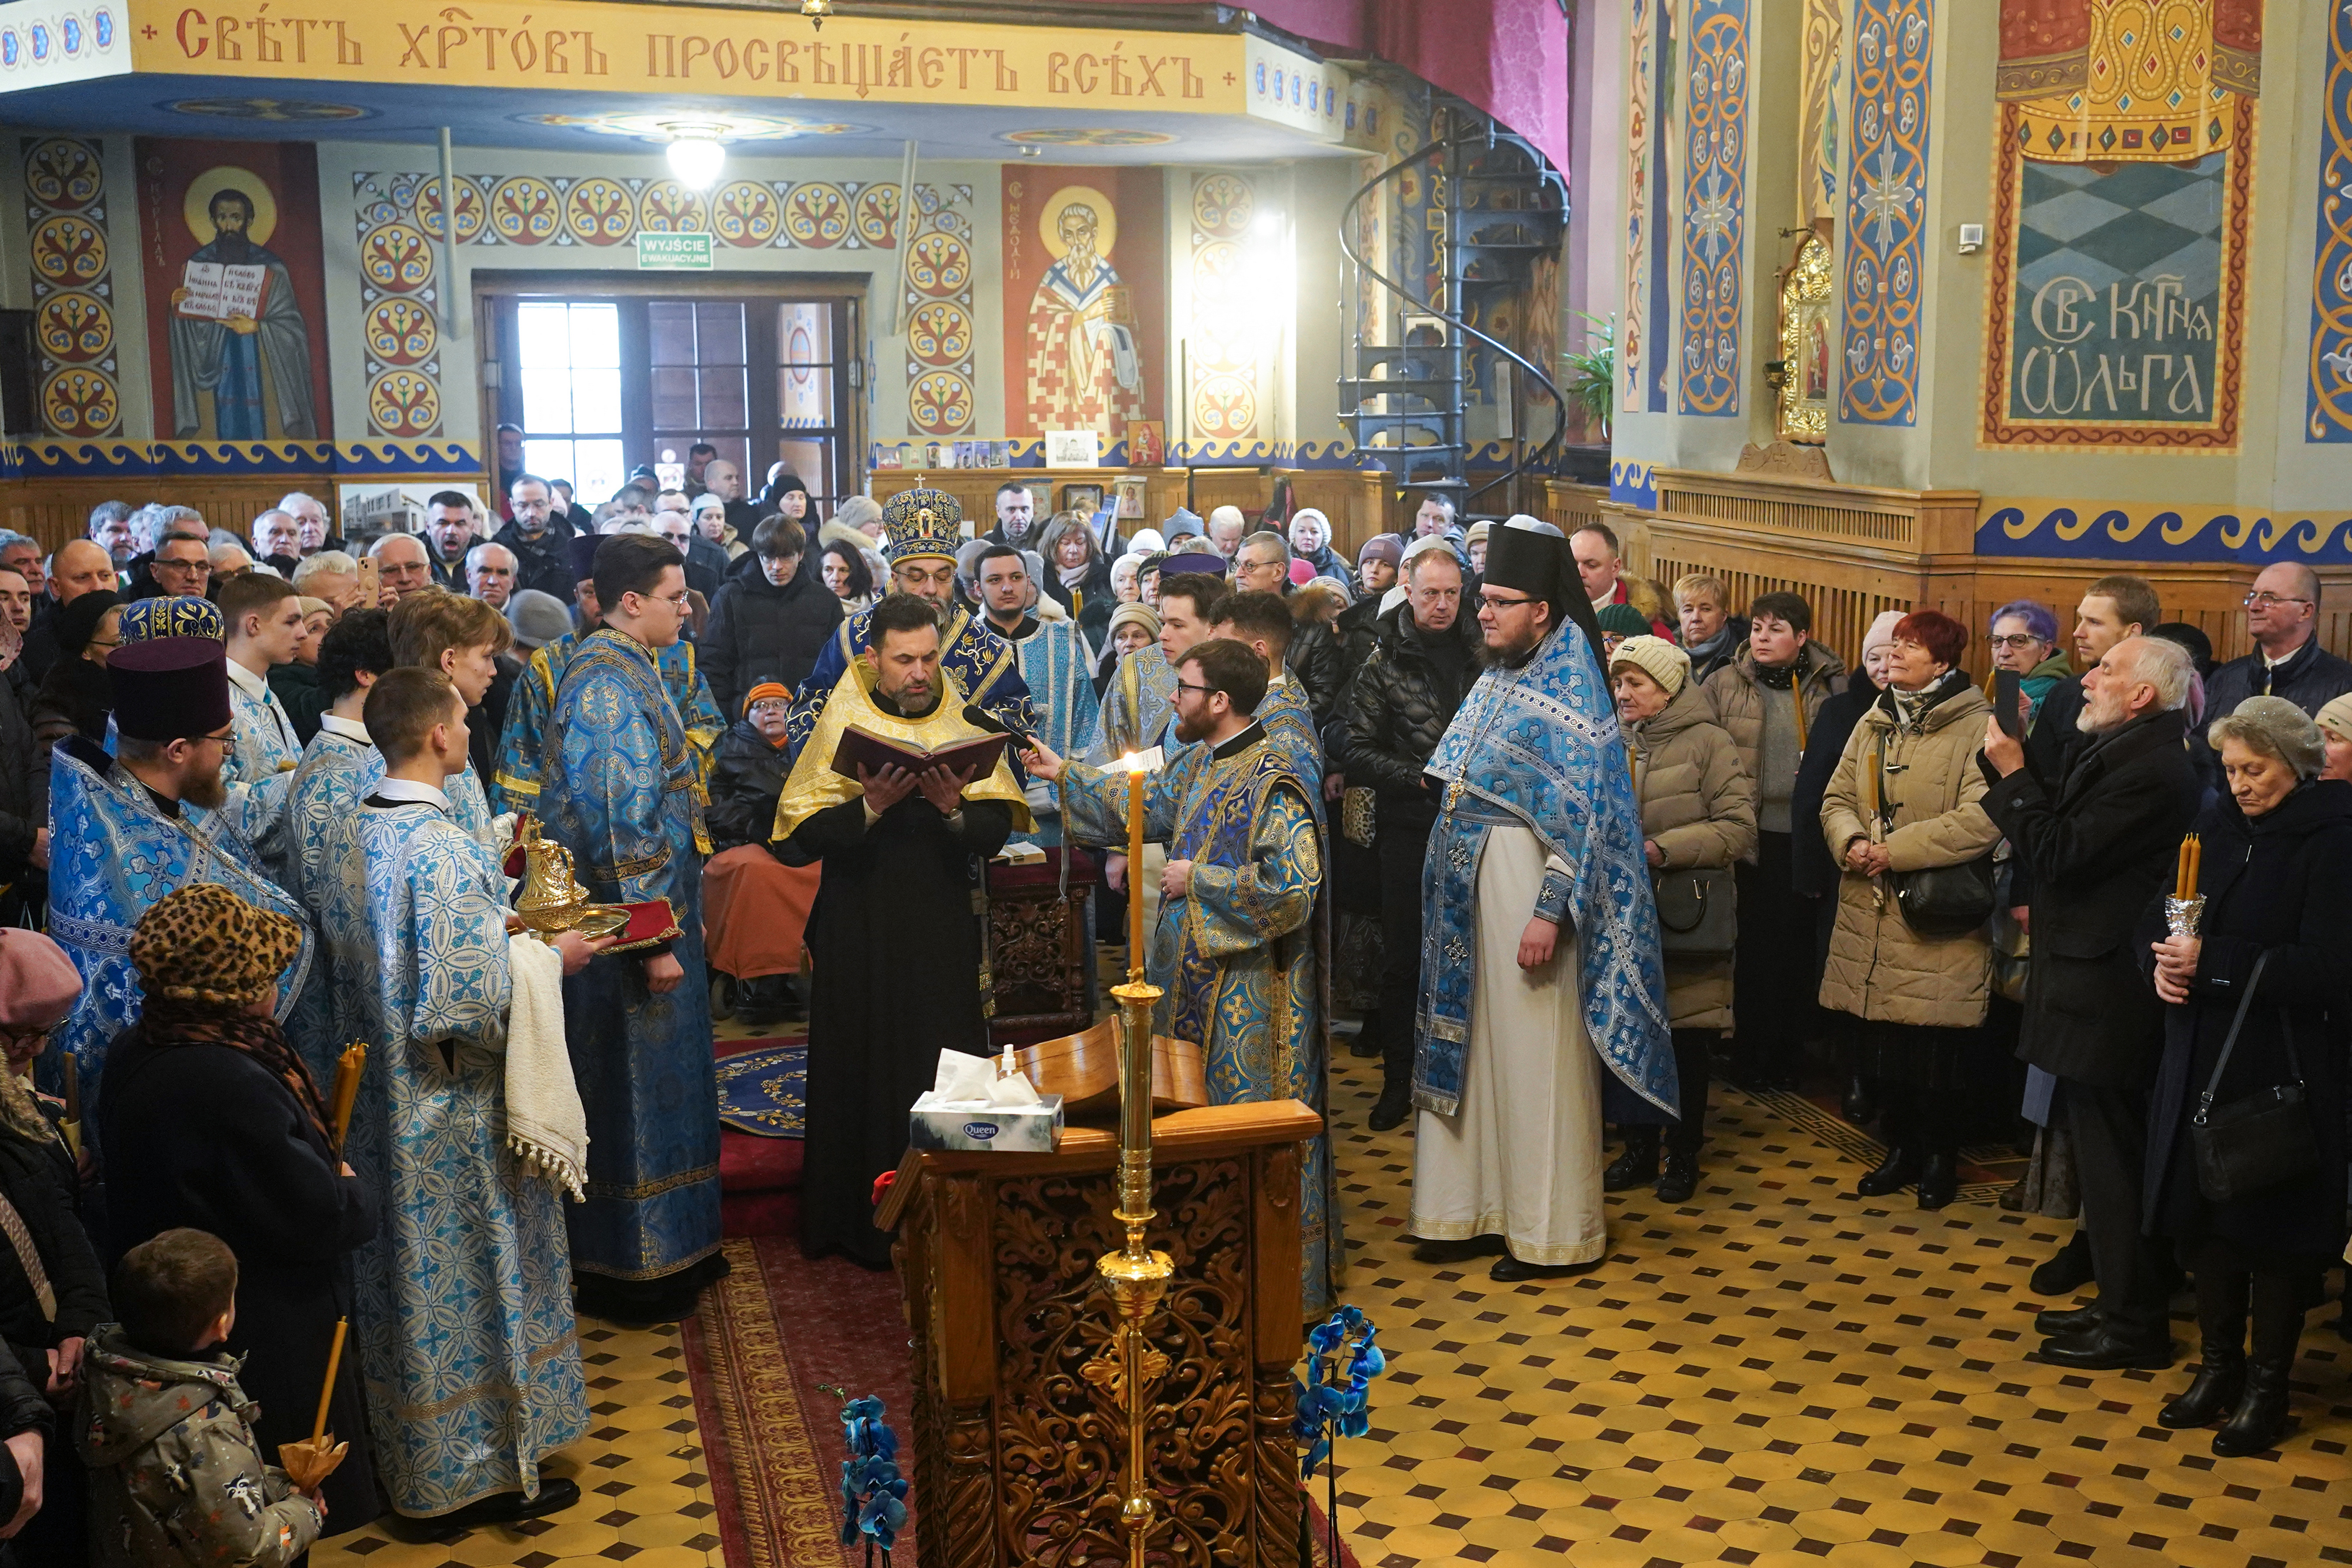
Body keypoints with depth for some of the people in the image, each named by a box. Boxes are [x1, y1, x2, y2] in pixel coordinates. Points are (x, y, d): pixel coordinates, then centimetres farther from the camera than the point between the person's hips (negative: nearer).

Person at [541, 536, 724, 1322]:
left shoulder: (628, 669, 11)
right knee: (631, 1088, 0)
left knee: (657, 1079, 17)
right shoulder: (606, 685, -20)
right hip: (632, 920, -10)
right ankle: (629, 1268, 12)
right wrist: (654, 939, -23)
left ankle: (669, 1246, 29)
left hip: (654, 911, 10)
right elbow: (619, 822, -24)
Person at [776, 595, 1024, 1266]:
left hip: (945, 928, 2)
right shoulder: (843, 720, -2)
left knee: (945, 1073, 3)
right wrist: (870, 808, -22)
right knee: (864, 1069, 3)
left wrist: (954, 807, -21)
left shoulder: (963, 721, 4)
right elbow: (803, 834, -8)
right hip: (860, 928, -2)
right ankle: (861, 1222, 17)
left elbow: (998, 827, -2)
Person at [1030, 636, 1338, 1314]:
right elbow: (1144, 803, 28)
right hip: (1195, 978, 9)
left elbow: (1290, 885, -28)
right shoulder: (1197, 763, 8)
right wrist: (1065, 773, 30)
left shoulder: (1273, 783, -20)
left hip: (1249, 990, -9)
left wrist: (1197, 882, -18)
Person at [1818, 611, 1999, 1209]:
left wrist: (1897, 849, -19)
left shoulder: (1976, 728, -11)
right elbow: (1837, 797, 14)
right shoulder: (1873, 724, 12)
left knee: (1933, 1056, 1)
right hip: (1871, 919, 6)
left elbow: (1982, 820, -21)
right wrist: (1850, 842, -8)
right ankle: (1901, 1150, 29)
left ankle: (1940, 1157, 21)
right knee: (1885, 1048, 12)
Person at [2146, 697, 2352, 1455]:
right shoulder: (2219, 822, 6)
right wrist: (2166, 961, -8)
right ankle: (2220, 1366, 28)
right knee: (2203, 1213, 12)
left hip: (2284, 1070, -6)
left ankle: (2267, 1386, 19)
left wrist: (2213, 963, -20)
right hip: (2203, 1058, 6)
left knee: (2273, 1227, 4)